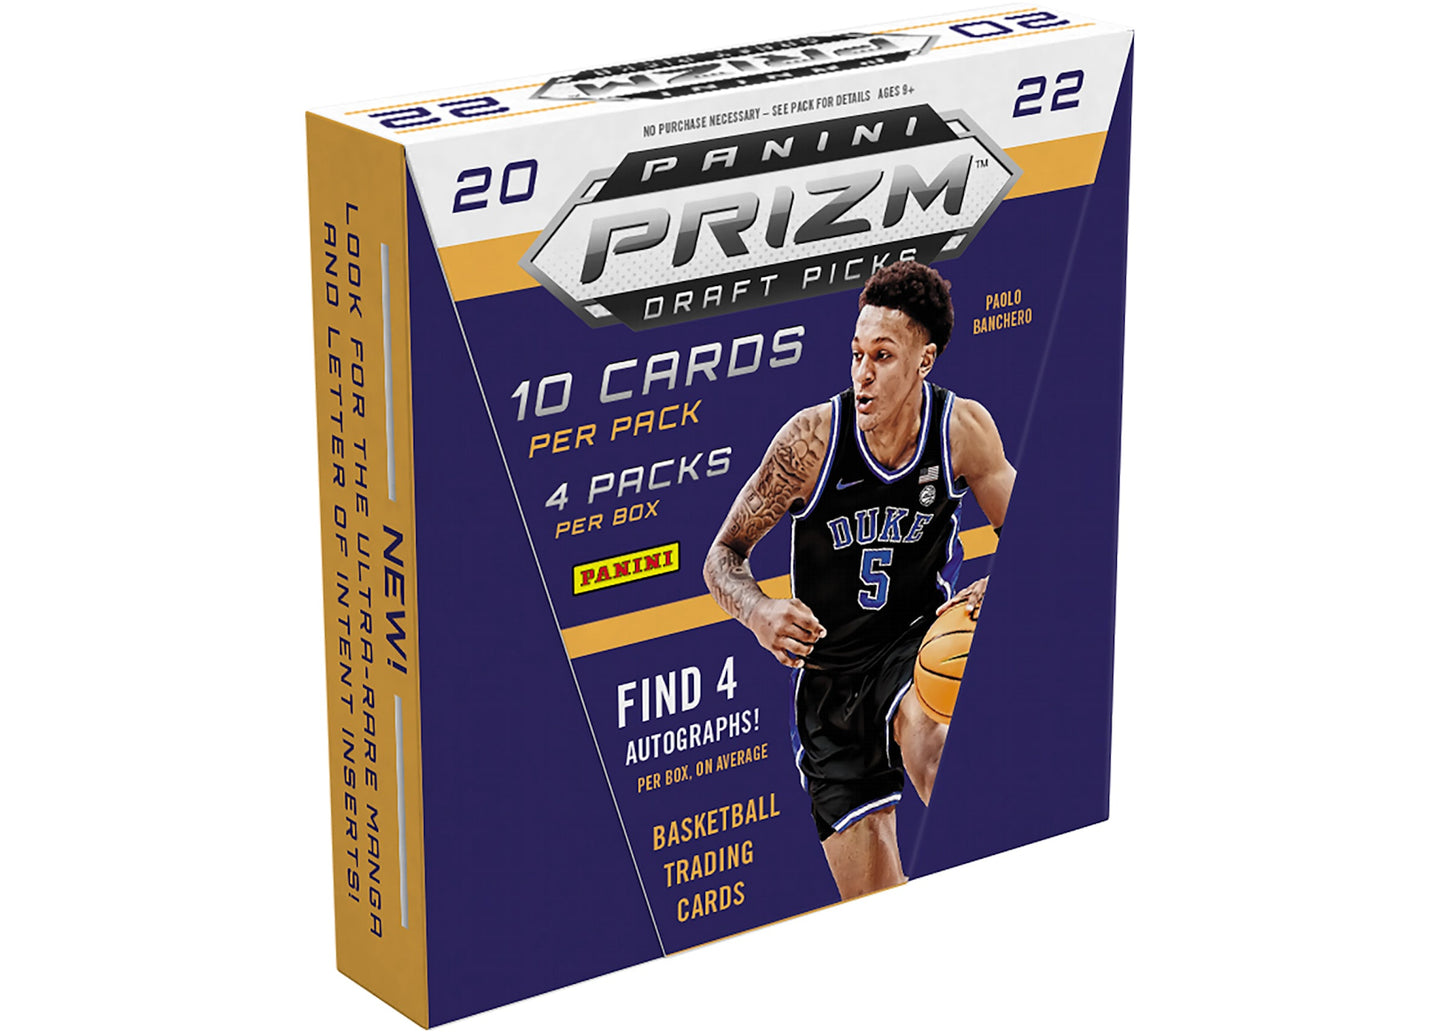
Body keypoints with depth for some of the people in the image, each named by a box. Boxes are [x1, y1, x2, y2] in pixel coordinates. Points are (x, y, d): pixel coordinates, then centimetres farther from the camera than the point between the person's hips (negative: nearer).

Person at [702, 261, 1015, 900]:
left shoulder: (963, 429, -13)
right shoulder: (812, 438, -16)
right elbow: (723, 557, -8)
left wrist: (992, 590, -24)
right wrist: (759, 614, -30)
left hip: (920, 640, -1)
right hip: (830, 674, 1)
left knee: (930, 732, -40)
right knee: (877, 914, -1)